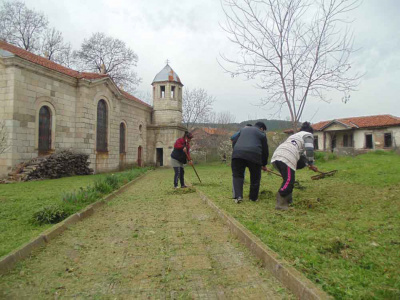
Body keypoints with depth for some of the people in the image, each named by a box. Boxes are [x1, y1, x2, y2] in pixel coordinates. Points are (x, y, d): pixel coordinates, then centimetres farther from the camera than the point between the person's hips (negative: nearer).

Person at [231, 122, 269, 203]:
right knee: (255, 178, 15)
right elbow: (265, 150, 18)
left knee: (237, 175, 12)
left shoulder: (243, 129, 30)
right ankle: (253, 197, 24)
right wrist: (264, 164, 28)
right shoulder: (261, 134, 19)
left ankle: (238, 196, -2)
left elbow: (234, 141, 23)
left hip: (237, 154, 2)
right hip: (254, 155, -2)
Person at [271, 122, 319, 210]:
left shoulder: (295, 135, 39)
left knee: (288, 180, 19)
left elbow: (301, 153, 43)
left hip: (276, 156, 8)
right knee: (288, 181, -8)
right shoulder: (308, 135, 18)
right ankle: (280, 204, -11)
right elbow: (309, 150, 1)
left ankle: (288, 200, 24)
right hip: (287, 159, -8)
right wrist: (311, 164, 11)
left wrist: (308, 164, 45)